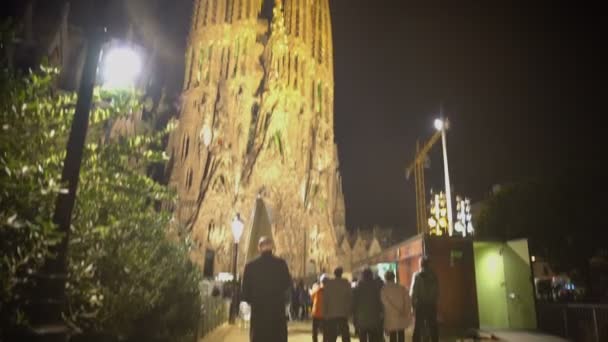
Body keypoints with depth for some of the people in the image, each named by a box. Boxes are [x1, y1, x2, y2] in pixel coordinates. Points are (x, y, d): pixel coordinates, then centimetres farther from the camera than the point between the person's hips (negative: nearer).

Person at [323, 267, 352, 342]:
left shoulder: (329, 284, -2)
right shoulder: (346, 283, -2)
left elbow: (325, 299, -1)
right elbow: (350, 297, -2)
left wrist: (325, 313, 4)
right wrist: (349, 310, 5)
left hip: (331, 314, 0)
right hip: (343, 313, 0)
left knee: (331, 335, 6)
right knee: (345, 334, 6)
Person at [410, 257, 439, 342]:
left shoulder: (417, 275, -8)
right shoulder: (433, 276, 3)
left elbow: (413, 292, -9)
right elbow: (437, 291, 4)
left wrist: (413, 304, 0)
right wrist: (434, 301, 12)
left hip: (420, 304, -3)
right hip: (432, 304, 3)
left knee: (418, 327, 3)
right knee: (432, 327, 11)